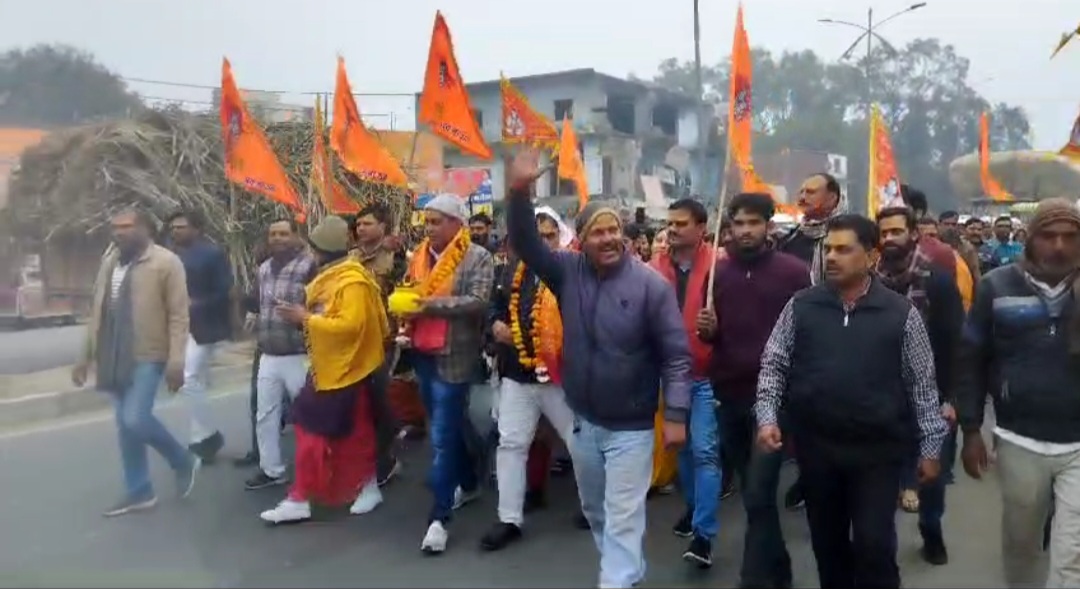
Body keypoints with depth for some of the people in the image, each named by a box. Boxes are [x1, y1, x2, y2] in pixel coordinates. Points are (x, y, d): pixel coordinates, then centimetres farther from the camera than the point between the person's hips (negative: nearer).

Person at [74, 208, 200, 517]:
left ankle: (183, 461, 10)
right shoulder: (109, 262, 13)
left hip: (147, 356, -7)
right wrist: (85, 356, 16)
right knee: (125, 425, 10)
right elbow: (97, 312, 17)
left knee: (136, 420, -15)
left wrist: (176, 361, -19)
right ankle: (139, 491, 22)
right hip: (114, 358, 7)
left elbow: (179, 316, -12)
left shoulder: (166, 263, -8)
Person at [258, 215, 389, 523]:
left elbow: (350, 325, -30)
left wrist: (305, 318, -25)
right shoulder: (329, 277, 11)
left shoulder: (353, 281, -21)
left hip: (348, 371, -10)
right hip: (325, 368, 10)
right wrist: (301, 315, 4)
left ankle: (368, 486, 27)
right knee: (311, 432, 11)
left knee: (355, 435, 5)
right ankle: (300, 499, 21)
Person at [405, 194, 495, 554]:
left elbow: (478, 302, -20)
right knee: (448, 428, 20)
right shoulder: (420, 255, 11)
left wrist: (430, 304, -22)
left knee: (443, 436, -6)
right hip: (423, 354, 7)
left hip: (453, 357, -7)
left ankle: (439, 517, 1)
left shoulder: (477, 257, -9)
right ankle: (468, 483, 39)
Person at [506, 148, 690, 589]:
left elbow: (675, 353, -13)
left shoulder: (651, 284, -14)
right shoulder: (568, 271, -4)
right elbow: (526, 243, -9)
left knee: (622, 519, 0)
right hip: (582, 420, 5)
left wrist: (675, 414, -16)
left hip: (630, 426, -5)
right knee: (595, 511, 23)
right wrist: (519, 191, -24)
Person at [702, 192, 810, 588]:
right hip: (730, 397, 5)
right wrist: (708, 329, -6)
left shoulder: (793, 271, -5)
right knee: (753, 493, 16)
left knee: (758, 496, -8)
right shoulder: (720, 273, 7)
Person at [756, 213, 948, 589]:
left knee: (874, 544, -1)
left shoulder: (901, 313, -3)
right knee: (827, 542, 15)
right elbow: (773, 365, 4)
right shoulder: (801, 306, 0)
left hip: (878, 449, -2)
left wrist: (930, 445, 3)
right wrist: (767, 417, -8)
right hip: (816, 447, 2)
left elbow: (922, 383, 2)